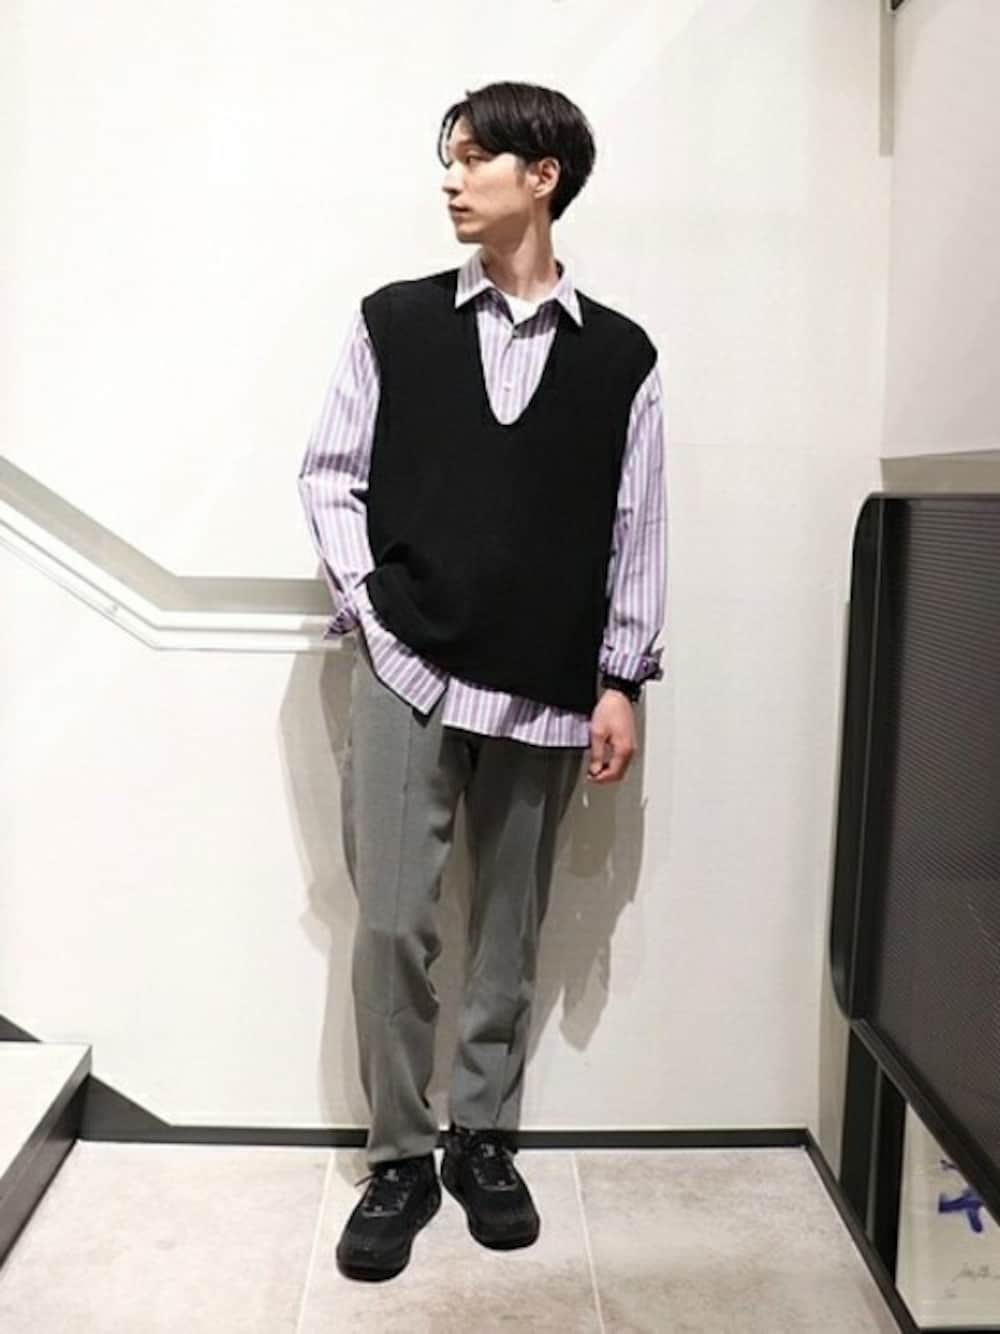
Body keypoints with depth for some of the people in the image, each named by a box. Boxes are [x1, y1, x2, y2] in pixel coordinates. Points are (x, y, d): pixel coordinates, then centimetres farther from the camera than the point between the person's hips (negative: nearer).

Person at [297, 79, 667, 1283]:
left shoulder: (620, 355, 4)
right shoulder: (393, 322, 3)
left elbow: (634, 530, 3)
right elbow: (329, 475, 5)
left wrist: (619, 682, 0)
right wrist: (366, 599, -7)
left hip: (544, 688, 1)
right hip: (406, 670, 0)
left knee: (510, 928, 10)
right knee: (392, 923, -2)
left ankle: (484, 1140, 27)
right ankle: (400, 1159, 16)